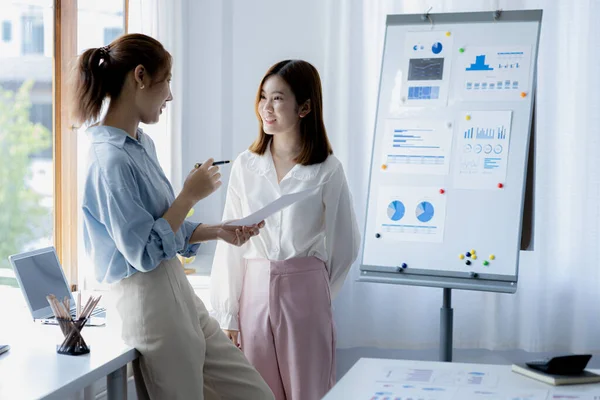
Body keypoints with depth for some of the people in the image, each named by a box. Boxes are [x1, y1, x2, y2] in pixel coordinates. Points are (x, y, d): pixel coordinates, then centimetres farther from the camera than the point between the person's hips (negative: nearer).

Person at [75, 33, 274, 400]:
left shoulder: (143, 144, 9)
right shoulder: (111, 159, -20)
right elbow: (145, 252, -20)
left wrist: (218, 231, 8)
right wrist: (190, 195, -14)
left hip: (178, 291, 9)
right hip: (148, 298, -9)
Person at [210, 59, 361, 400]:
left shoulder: (328, 170, -5)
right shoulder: (246, 165, 2)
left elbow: (345, 244, 4)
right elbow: (231, 242, 3)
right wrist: (228, 314, 1)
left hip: (305, 295, -2)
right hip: (255, 292, 2)